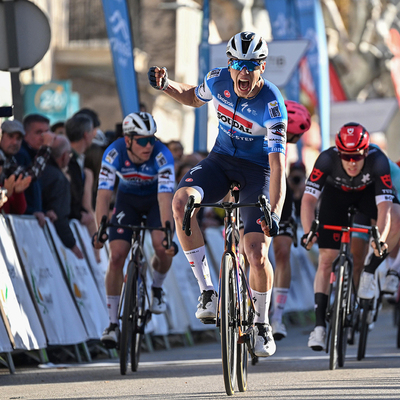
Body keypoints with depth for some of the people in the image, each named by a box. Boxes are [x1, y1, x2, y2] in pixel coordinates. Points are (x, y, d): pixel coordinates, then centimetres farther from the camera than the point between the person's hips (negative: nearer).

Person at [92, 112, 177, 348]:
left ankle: (157, 288, 7)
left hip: (156, 198, -1)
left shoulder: (162, 155, -34)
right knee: (116, 256, -14)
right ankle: (113, 323, -6)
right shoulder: (114, 153, -29)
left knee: (163, 247, -27)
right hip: (128, 198, 1)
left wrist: (167, 233, -53)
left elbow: (165, 198, -41)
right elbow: (104, 194, -33)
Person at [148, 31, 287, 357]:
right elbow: (193, 98, 15)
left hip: (258, 169, -4)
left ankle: (262, 323, 14)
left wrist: (274, 213, -41)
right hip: (221, 159, 4)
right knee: (181, 201, -30)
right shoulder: (218, 80, -11)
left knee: (257, 256, -16)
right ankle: (208, 292, -21)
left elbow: (278, 164, -30)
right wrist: (165, 85, -6)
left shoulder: (272, 106, -25)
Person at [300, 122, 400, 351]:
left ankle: (370, 272, -12)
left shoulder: (377, 161, -37)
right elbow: (309, 199, -38)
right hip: (336, 193, 0)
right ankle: (320, 325, -4)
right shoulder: (327, 159, -35)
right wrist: (308, 232, -54)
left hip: (368, 191, 0)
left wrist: (380, 240, -58)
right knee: (326, 260, -10)